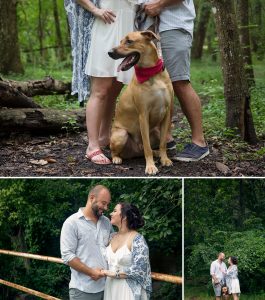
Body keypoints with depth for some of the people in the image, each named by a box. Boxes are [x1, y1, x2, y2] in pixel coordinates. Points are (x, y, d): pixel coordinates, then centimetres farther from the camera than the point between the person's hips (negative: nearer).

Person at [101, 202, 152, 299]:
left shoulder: (137, 240, -13)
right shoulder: (113, 237, 7)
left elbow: (139, 270, -18)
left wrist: (115, 274, -16)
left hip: (129, 291, -6)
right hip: (110, 289, 6)